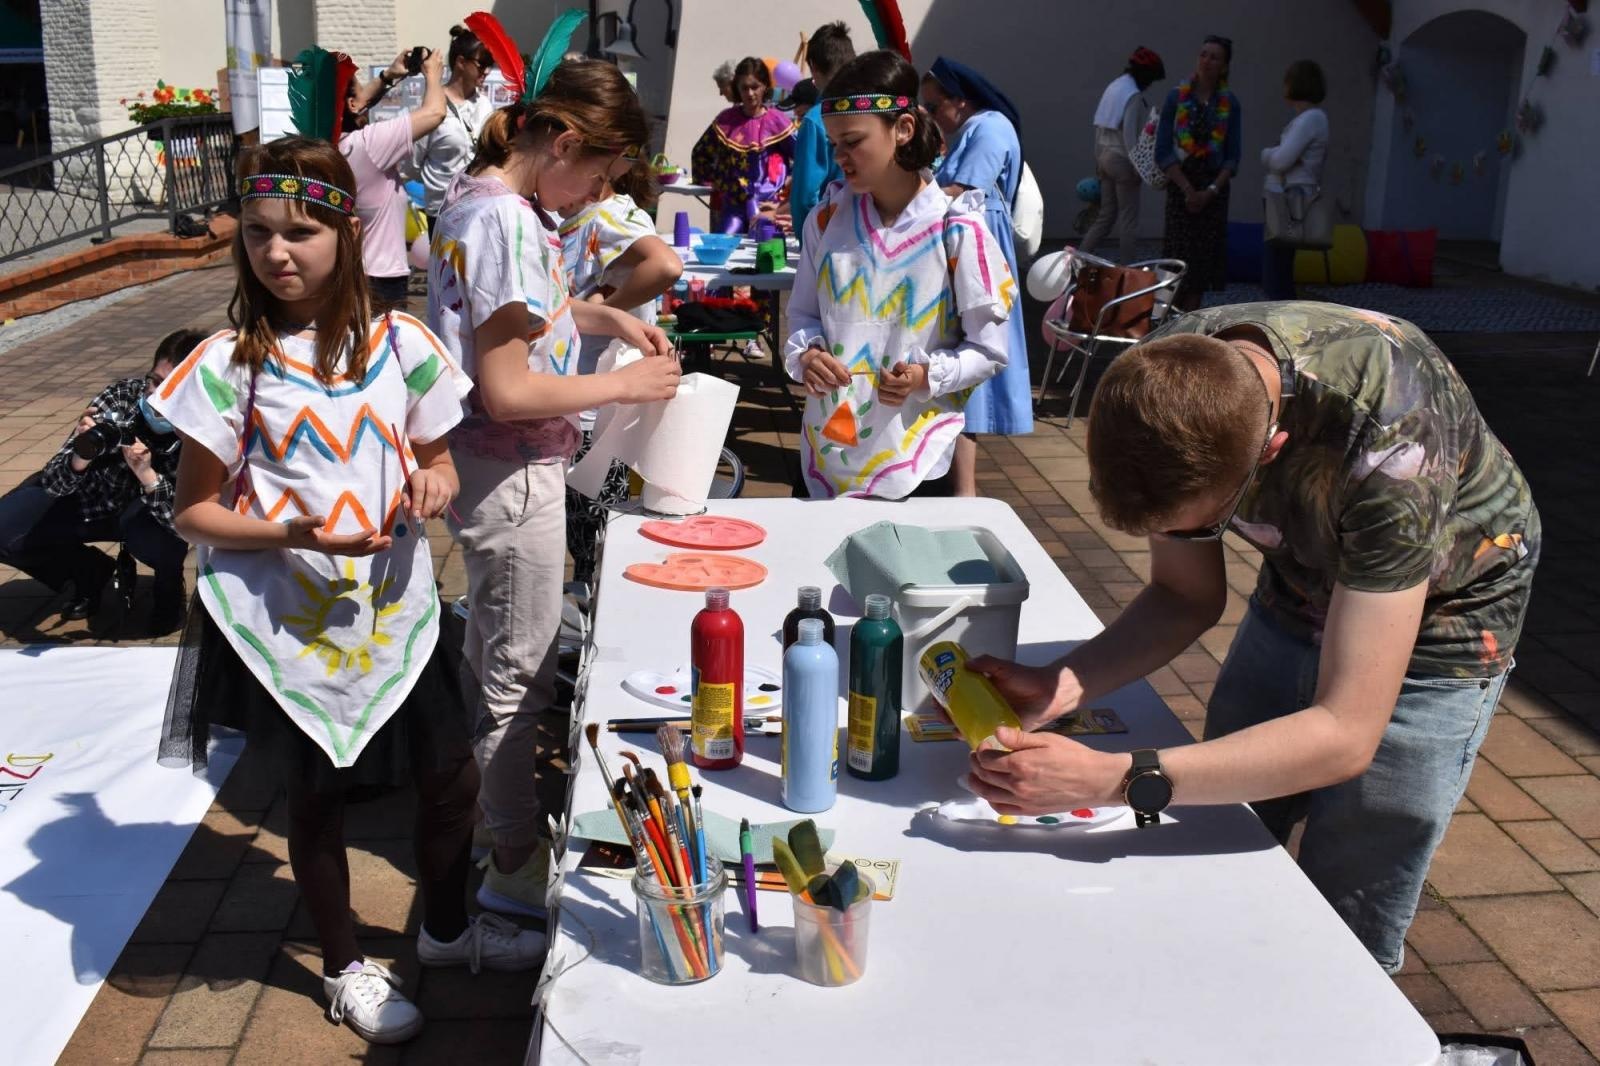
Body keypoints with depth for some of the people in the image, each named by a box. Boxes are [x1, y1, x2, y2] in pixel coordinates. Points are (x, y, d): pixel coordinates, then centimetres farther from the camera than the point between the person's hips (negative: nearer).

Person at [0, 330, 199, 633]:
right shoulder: (121, 397, -26)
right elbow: (53, 484, -23)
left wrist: (147, 475, -48)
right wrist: (79, 458, -45)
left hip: (152, 511, -2)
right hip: (89, 500, 3)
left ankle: (169, 584, 1)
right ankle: (90, 571, 13)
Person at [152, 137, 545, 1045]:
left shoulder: (398, 344, -4)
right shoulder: (231, 364, -11)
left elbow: (436, 460, 8)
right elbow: (194, 511, -7)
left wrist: (436, 483, -16)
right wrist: (295, 533, -24)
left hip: (397, 609, 3)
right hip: (290, 623, -3)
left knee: (452, 775, 12)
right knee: (320, 796, 14)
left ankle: (447, 928, 42)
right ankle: (346, 965, 39)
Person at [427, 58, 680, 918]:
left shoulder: (480, 194, 5)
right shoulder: (507, 223, -25)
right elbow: (506, 390, -27)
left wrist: (604, 317, 9)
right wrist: (626, 385, -17)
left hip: (503, 464, 10)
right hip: (510, 472, -10)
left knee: (502, 652, 24)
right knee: (518, 670, 4)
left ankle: (504, 803, 43)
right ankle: (515, 864, 20)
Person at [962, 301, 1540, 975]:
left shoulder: (1389, 441, -40)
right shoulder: (1167, 378, -24)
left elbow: (1345, 735, -38)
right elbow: (1186, 595, -11)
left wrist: (1108, 779, -46)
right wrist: (1059, 687, -28)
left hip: (1435, 622, -5)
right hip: (1296, 594, 5)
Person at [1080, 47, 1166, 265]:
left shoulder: (1113, 88, 12)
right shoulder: (1134, 95, -13)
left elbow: (1099, 127, 15)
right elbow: (1129, 133, -19)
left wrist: (1098, 159, 19)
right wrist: (1136, 165, -18)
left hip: (1105, 156, 8)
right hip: (1122, 159, -8)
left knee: (1105, 215, 12)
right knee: (1128, 218, 0)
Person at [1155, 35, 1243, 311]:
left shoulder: (1229, 103, 3)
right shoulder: (1177, 97, -2)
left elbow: (1233, 158, 2)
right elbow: (1163, 153, -5)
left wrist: (1209, 192, -11)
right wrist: (1188, 189, -12)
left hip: (1214, 187, 2)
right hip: (1180, 185, -2)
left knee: (1204, 258, 2)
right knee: (1179, 259, -5)